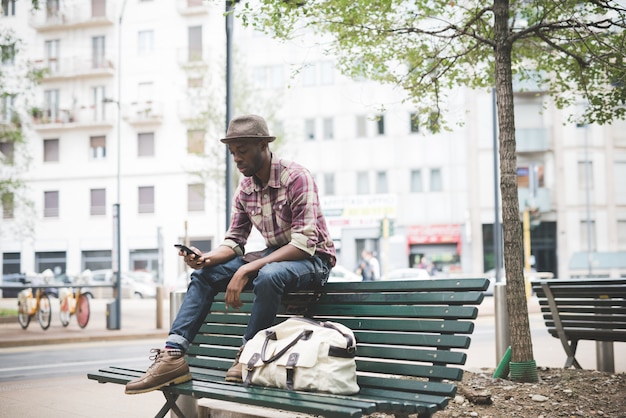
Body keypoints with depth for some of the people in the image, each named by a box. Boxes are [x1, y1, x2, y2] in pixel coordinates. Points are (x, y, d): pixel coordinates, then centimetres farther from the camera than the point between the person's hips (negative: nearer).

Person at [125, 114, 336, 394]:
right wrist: (206, 258, -18)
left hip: (313, 259, -7)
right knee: (205, 274, -5)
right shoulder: (245, 189, 2)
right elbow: (234, 242, 5)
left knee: (268, 274, -38)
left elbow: (304, 243, -27)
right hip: (273, 256, 7)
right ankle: (173, 355, -13)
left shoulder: (297, 178, -20)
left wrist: (247, 270, -32)